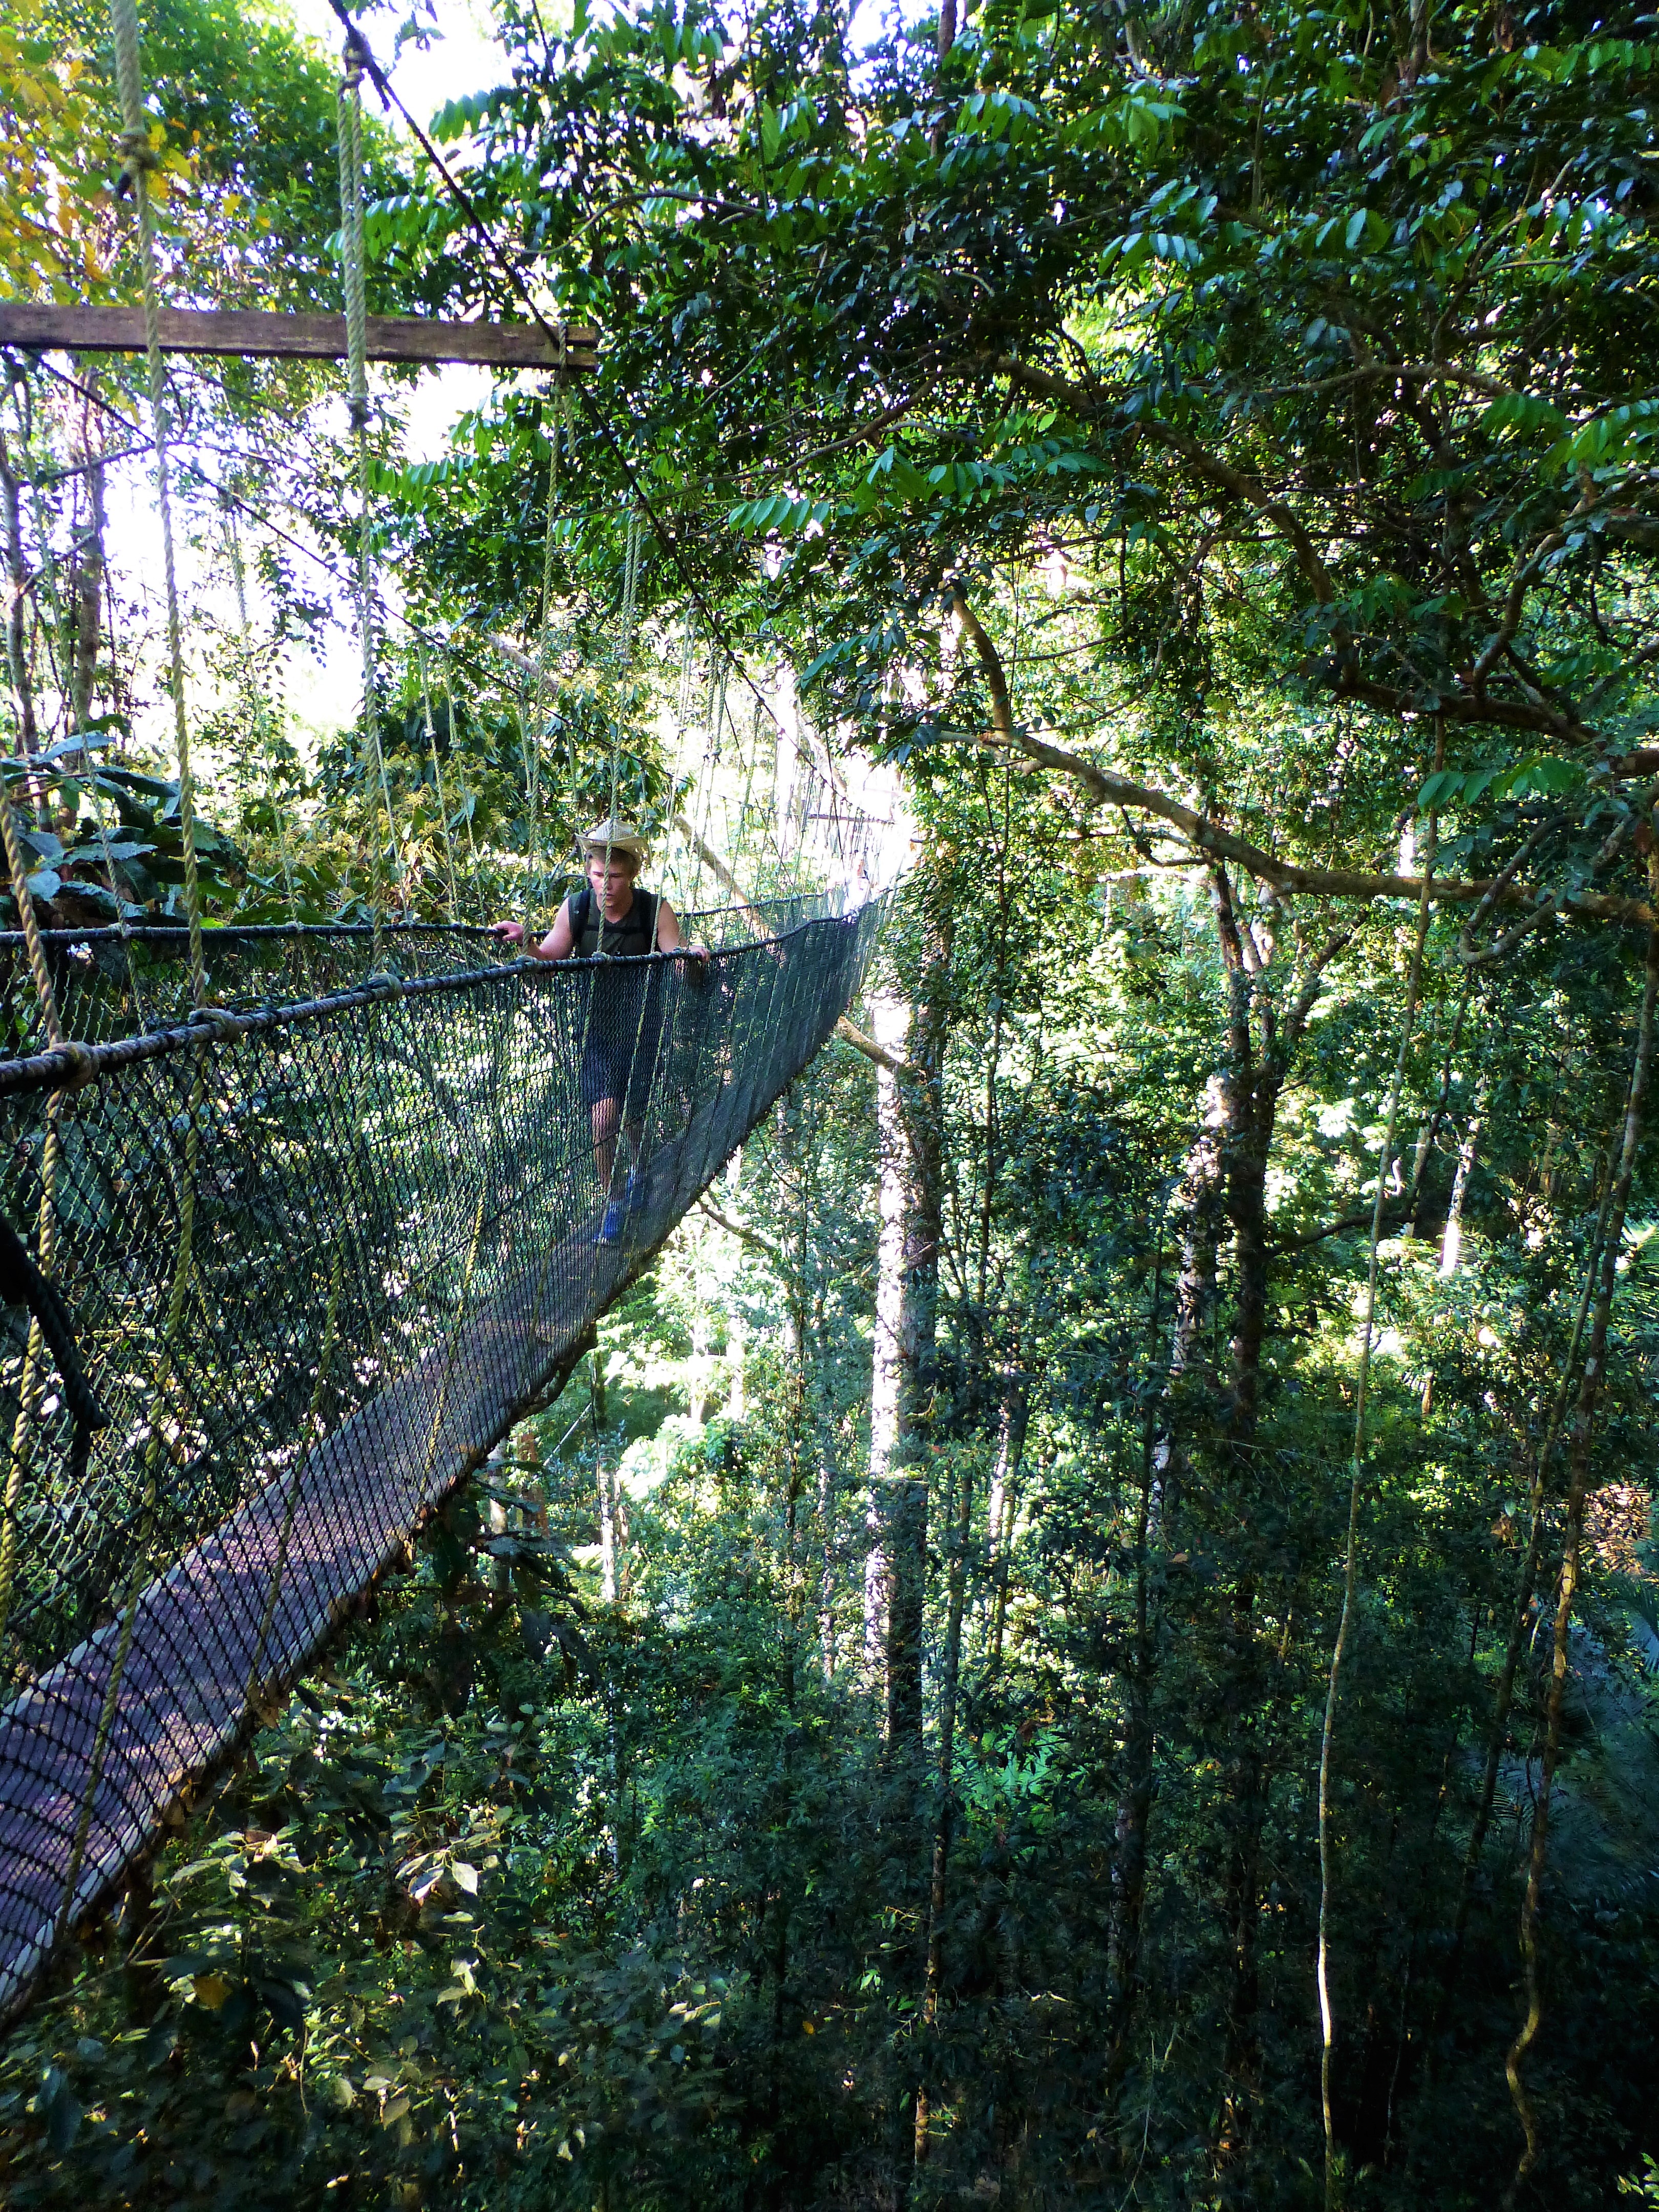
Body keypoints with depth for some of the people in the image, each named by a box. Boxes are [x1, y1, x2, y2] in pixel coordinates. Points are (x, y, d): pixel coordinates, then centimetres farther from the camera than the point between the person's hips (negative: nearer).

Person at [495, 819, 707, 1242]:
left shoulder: (656, 910, -14)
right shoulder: (576, 908, -10)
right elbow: (550, 960, -4)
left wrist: (691, 954, -39)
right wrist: (524, 942, -24)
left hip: (642, 1028, -1)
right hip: (596, 1028, 1)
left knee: (634, 1117, 10)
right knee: (603, 1114, -13)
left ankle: (640, 1172, 45)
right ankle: (612, 1203, 7)